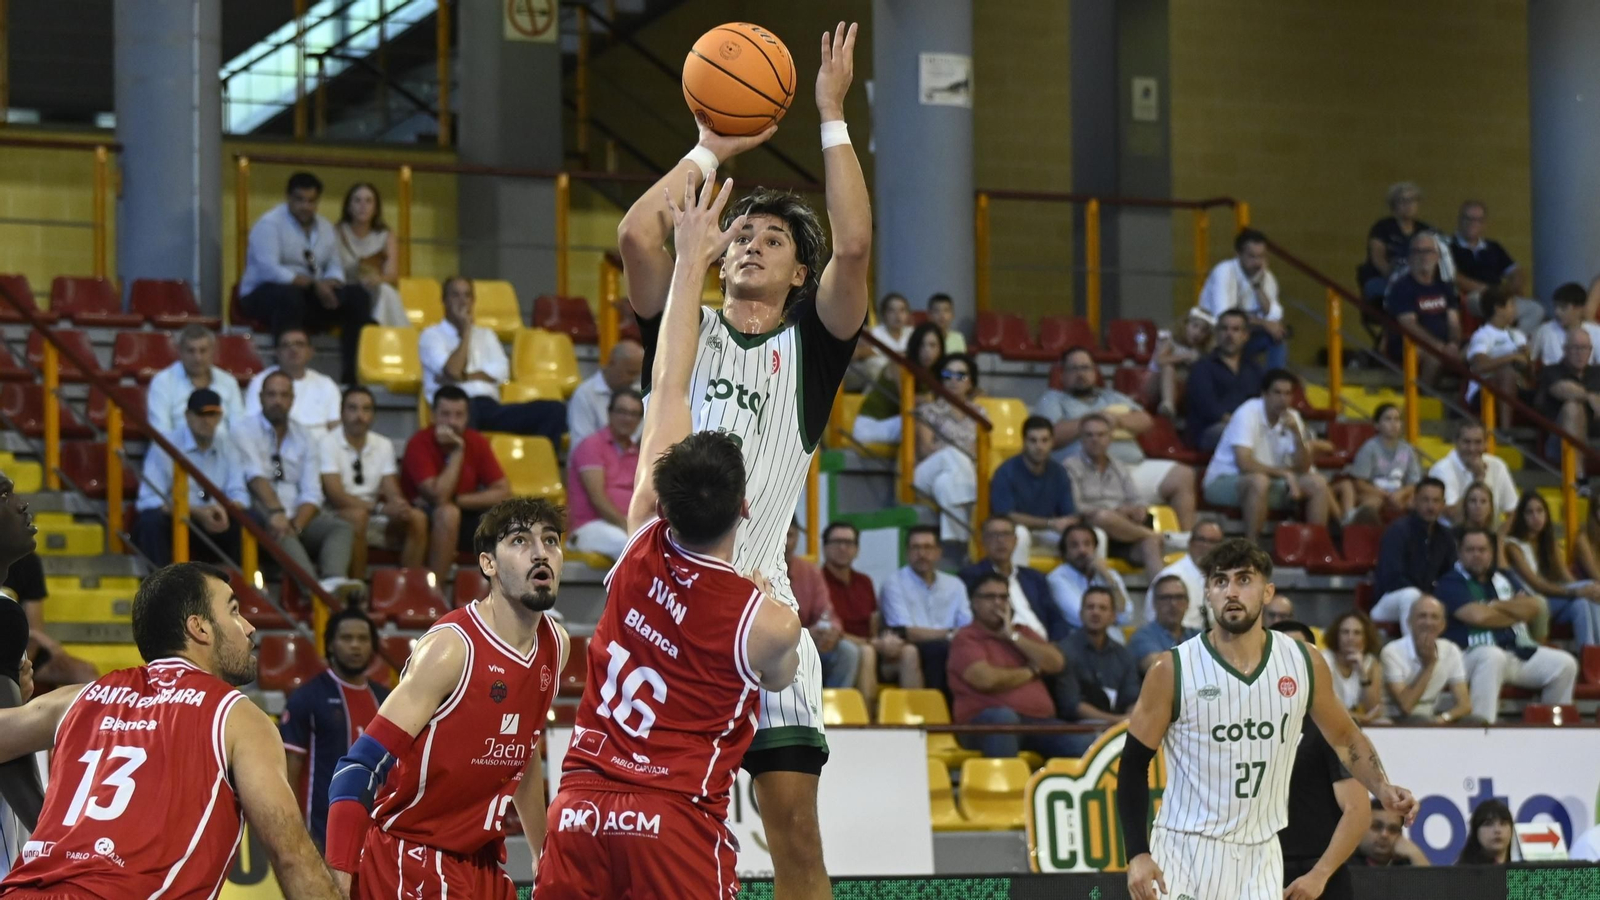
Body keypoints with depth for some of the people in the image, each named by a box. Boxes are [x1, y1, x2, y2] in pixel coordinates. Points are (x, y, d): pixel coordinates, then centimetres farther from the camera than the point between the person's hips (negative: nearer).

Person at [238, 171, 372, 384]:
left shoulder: (325, 228, 14)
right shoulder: (269, 224, -9)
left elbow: (335, 268, 11)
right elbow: (269, 270, -22)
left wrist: (330, 283, -16)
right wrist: (313, 284, -26)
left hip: (311, 294, 7)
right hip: (263, 294, -7)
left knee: (357, 295, -13)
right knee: (289, 295, -41)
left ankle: (351, 374, -15)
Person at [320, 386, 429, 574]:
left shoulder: (384, 445, 12)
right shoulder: (328, 444, -7)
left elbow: (392, 491, 6)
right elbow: (336, 496, -16)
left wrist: (399, 506, -21)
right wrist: (381, 509, -26)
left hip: (375, 520, 5)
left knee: (417, 518, -19)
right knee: (357, 516, -37)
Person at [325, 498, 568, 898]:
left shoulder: (555, 646, 3)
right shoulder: (452, 648, -19)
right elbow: (359, 770, -22)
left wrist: (544, 857, 24)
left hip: (483, 864, 7)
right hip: (404, 860, -7)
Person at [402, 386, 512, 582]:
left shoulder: (477, 442, -3)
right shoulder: (419, 444, -18)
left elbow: (503, 491, -8)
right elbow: (438, 496, -27)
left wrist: (456, 500, -19)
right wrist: (456, 452, -26)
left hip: (466, 520, 4)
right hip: (424, 522, -4)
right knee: (448, 512, -37)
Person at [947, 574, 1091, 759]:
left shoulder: (1023, 633, 23)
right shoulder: (966, 639, 4)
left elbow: (1056, 663, 8)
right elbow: (986, 679, -13)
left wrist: (1013, 637, 2)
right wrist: (1032, 671, 4)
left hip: (1038, 722, 5)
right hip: (986, 725, -5)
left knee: (1087, 744, -21)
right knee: (1003, 717, -42)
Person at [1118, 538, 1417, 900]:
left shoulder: (1304, 663, 0)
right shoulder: (1173, 671, -9)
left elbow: (1346, 738, 15)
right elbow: (1134, 764, -3)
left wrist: (1382, 789, -3)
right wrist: (1137, 854, -12)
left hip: (1260, 857, 3)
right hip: (1185, 855, -3)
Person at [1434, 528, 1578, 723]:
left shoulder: (1503, 579, 23)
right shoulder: (1451, 583, 1)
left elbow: (1534, 606, 10)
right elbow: (1477, 615, -15)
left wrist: (1496, 606, -2)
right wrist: (1515, 613, 1)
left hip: (1519, 652, 7)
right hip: (1474, 654, -7)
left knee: (1564, 664, -9)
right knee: (1493, 657, -42)